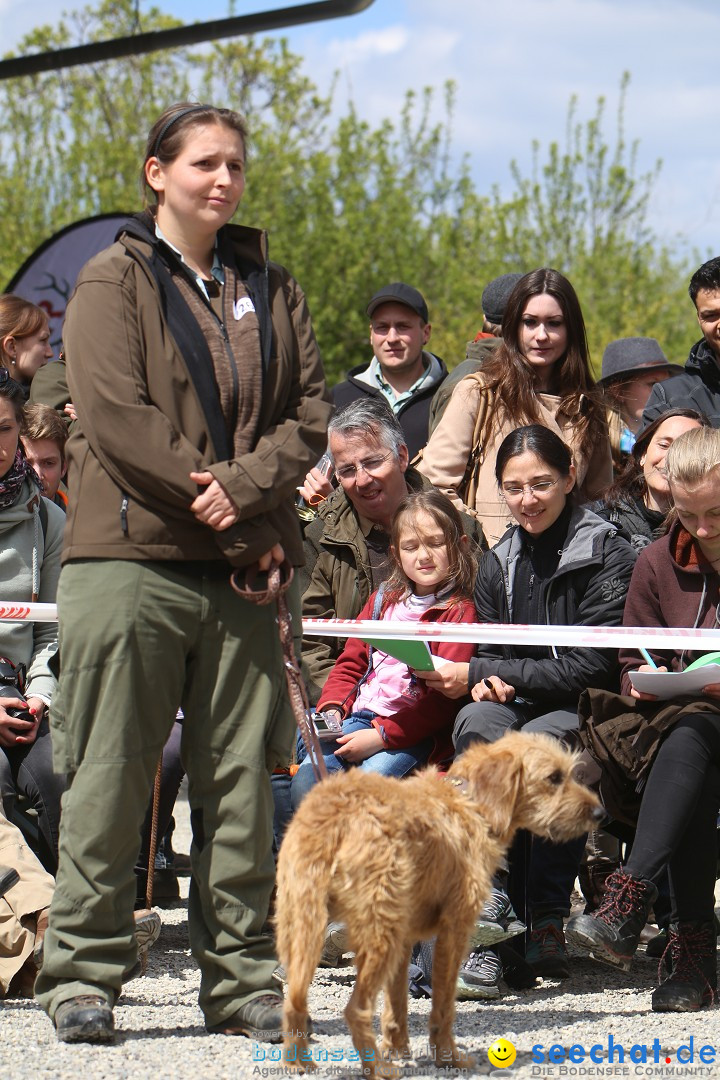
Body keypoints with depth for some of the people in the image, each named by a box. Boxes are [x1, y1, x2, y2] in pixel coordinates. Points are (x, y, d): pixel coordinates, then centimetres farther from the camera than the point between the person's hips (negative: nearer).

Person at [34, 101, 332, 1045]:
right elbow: (115, 417, -9)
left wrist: (244, 489, -9)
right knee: (111, 774, -3)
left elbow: (310, 410, 8)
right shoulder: (113, 282, 2)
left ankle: (241, 976, 12)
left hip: (244, 567, 4)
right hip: (132, 556, -4)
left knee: (242, 777, 5)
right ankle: (82, 975, 5)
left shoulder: (271, 289, 17)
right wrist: (211, 498, -12)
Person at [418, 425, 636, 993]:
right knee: (476, 726, -32)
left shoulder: (608, 556, -5)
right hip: (515, 706, 4)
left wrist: (477, 673, -14)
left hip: (584, 711, -4)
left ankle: (548, 918, -31)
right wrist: (485, 682, -10)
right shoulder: (497, 564, 13)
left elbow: (591, 667, -12)